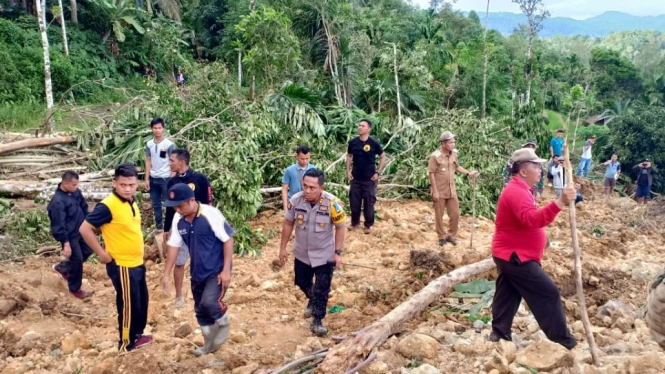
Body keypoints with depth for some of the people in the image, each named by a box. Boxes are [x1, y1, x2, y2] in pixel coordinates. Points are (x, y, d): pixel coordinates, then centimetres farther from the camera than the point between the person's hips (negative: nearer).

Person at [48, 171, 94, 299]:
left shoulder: (75, 192, -5)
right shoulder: (58, 202, -28)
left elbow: (84, 207, 12)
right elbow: (59, 226, -25)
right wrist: (66, 244, -22)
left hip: (80, 231, 8)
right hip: (69, 236, -8)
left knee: (87, 251, 22)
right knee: (77, 260, 3)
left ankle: (62, 267, 42)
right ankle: (75, 289, 24)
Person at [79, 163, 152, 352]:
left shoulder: (131, 202, 4)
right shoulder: (108, 206, -22)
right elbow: (85, 228, -22)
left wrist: (137, 252, 13)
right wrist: (102, 253, -17)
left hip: (137, 262, 9)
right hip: (121, 265, -8)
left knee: (142, 301, 21)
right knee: (129, 305, 3)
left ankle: (137, 335, 39)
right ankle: (126, 344, 19)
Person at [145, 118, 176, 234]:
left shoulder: (169, 144, -9)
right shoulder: (149, 144, 5)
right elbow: (148, 161, 9)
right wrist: (147, 179, 5)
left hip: (165, 178, -5)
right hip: (153, 178, 5)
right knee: (155, 203, 13)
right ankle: (159, 225, 24)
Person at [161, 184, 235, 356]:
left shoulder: (211, 214, -21)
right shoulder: (178, 219, -3)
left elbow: (228, 240, -16)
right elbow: (173, 246, 6)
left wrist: (226, 270, -19)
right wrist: (166, 274, 6)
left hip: (217, 270, -6)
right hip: (198, 272, 7)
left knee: (209, 302, -23)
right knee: (200, 310, 14)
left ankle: (223, 323, 10)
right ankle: (209, 344, 35)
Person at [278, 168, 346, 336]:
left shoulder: (332, 203, -26)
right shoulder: (296, 200, -18)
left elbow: (339, 228, -12)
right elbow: (288, 224, -2)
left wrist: (338, 253, -13)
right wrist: (283, 248, 2)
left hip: (324, 255, -3)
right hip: (302, 253, 4)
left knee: (322, 290, 6)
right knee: (302, 283, 24)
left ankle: (317, 321, 25)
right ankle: (312, 301, 55)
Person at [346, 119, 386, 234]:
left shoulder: (374, 143, -9)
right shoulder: (353, 142, -2)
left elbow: (383, 157, 0)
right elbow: (349, 156, 13)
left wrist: (378, 173, -6)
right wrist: (348, 170, 3)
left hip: (370, 179, -3)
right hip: (355, 178, 3)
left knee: (369, 202, 4)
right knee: (354, 201, 9)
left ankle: (368, 225, 19)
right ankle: (355, 222, 27)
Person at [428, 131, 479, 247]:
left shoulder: (454, 154, 1)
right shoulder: (435, 156, -17)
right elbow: (431, 173, -15)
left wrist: (469, 173, 4)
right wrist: (435, 191, -16)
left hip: (451, 190, 5)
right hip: (440, 191, -5)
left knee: (455, 214, 9)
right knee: (439, 215, 7)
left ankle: (451, 235, 26)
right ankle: (442, 236, 23)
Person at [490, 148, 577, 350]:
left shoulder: (519, 190, 14)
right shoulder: (517, 192, -22)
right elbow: (532, 219, -39)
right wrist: (559, 203, -48)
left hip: (510, 254, 11)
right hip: (515, 256, -11)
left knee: (507, 296, 14)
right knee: (548, 294, -5)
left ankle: (499, 333, 20)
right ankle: (564, 342, 3)